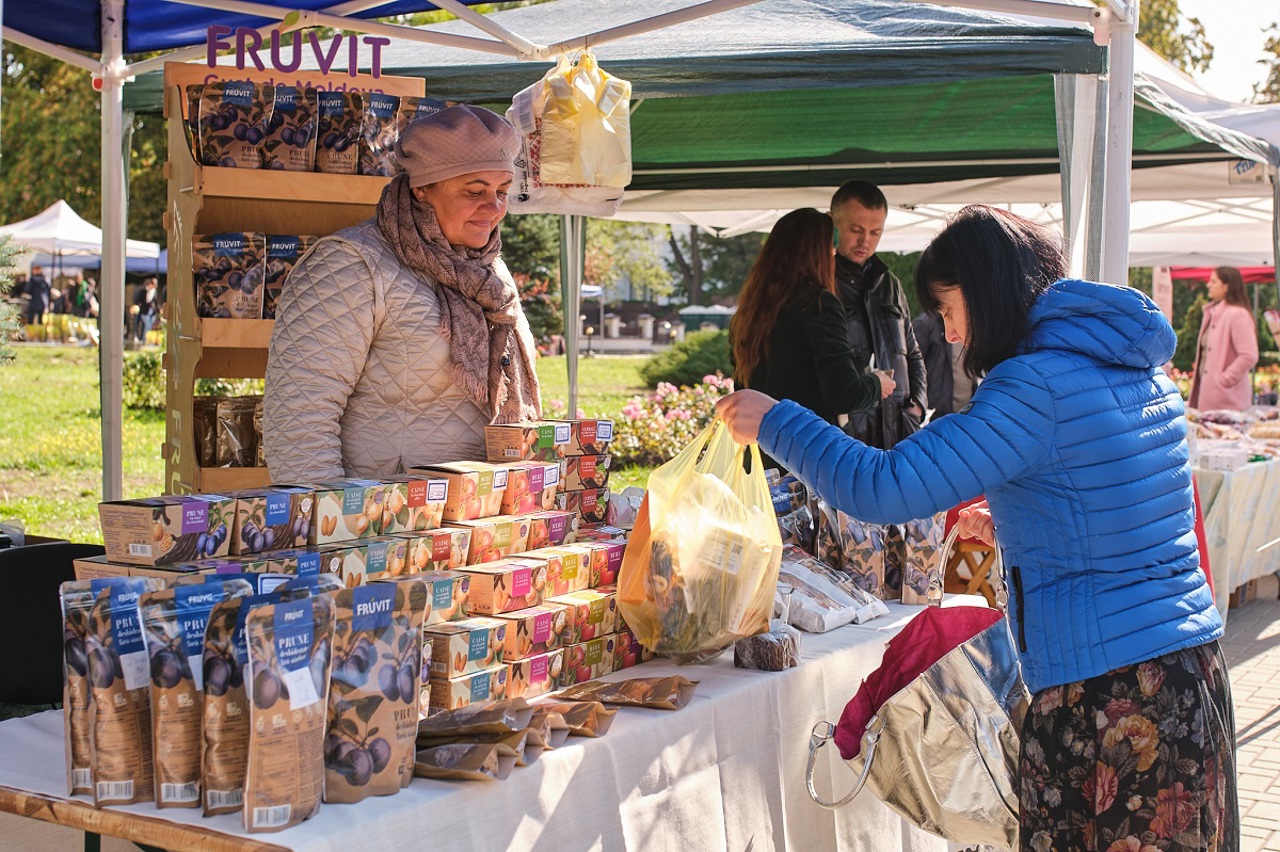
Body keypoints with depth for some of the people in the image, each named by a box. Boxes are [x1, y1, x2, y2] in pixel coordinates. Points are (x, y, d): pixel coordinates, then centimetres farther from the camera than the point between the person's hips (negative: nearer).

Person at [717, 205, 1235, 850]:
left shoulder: (1036, 384, -16)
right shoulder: (1140, 366, 11)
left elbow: (883, 489, -18)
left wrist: (773, 422, -6)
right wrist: (1013, 528, 21)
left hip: (1103, 696, -9)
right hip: (1195, 674, 9)